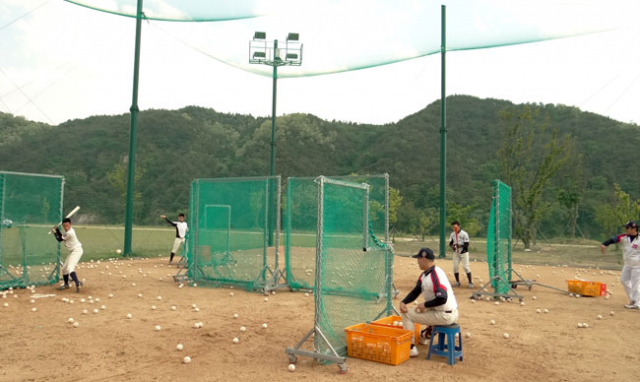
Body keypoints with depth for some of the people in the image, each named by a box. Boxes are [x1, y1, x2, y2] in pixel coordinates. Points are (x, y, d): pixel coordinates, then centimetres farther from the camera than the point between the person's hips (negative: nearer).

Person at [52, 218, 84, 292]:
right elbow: (62, 237, 18)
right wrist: (57, 230, 8)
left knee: (69, 268, -25)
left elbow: (59, 239, -8)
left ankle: (77, 283, -42)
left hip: (76, 250, -10)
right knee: (64, 267, 20)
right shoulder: (69, 231, 8)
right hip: (73, 251, 10)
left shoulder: (69, 233, -20)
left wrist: (54, 232, 7)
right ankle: (66, 284, 35)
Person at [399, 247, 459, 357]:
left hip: (445, 316, -10)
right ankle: (425, 336, 43)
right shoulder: (424, 275, 6)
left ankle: (411, 347, 1)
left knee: (407, 315, -3)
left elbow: (442, 298, -31)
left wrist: (425, 305, -19)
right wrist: (403, 302, -4)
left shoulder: (436, 275, -23)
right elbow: (416, 292, 11)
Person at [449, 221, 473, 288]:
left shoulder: (464, 233, -14)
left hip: (464, 252, -5)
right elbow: (450, 242, 6)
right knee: (455, 267, 5)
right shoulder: (452, 234, 2)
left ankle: (470, 282, -1)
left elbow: (467, 244, -16)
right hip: (456, 253, 5)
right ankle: (457, 282, 18)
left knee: (466, 267, -8)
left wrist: (460, 246, -33)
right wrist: (452, 246, -17)